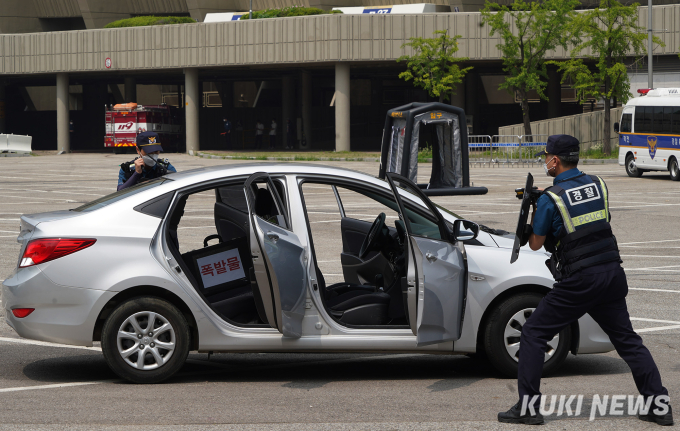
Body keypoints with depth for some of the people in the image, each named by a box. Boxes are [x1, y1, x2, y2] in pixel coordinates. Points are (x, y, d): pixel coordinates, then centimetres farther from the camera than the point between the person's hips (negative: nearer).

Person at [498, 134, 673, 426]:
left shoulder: (550, 198, -9)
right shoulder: (597, 184, 7)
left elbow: (536, 244, -1)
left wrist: (535, 212, 16)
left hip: (578, 281, -6)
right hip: (612, 274, 6)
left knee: (533, 335, 5)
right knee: (628, 340, 14)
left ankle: (527, 407, 2)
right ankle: (659, 405, 10)